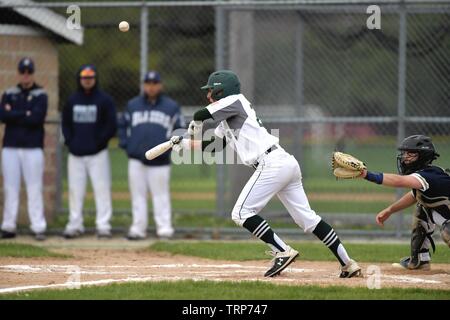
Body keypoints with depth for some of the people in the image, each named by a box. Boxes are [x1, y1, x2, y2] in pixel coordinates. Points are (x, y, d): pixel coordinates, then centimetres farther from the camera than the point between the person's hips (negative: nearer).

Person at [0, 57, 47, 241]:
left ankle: (38, 228, -6)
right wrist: (25, 114, -9)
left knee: (34, 188, -6)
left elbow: (37, 118, -12)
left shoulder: (40, 95, 3)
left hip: (33, 148, -3)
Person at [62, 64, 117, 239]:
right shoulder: (72, 100, 12)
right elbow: (65, 124, 16)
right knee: (75, 190, 5)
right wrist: (70, 141, 1)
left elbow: (111, 126, -3)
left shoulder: (105, 100, 1)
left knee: (102, 188, -7)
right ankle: (74, 225, 11)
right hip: (76, 153, 4)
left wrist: (99, 142, -10)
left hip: (98, 153, -4)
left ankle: (103, 225, -5)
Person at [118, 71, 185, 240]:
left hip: (160, 160, -2)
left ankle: (164, 228, -2)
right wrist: (125, 144, 6)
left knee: (161, 194, -3)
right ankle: (138, 228, 5)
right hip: (136, 159, 2)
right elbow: (123, 126, 19)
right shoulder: (132, 105, 12)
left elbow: (179, 129, 9)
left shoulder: (171, 106, 6)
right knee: (138, 194, 2)